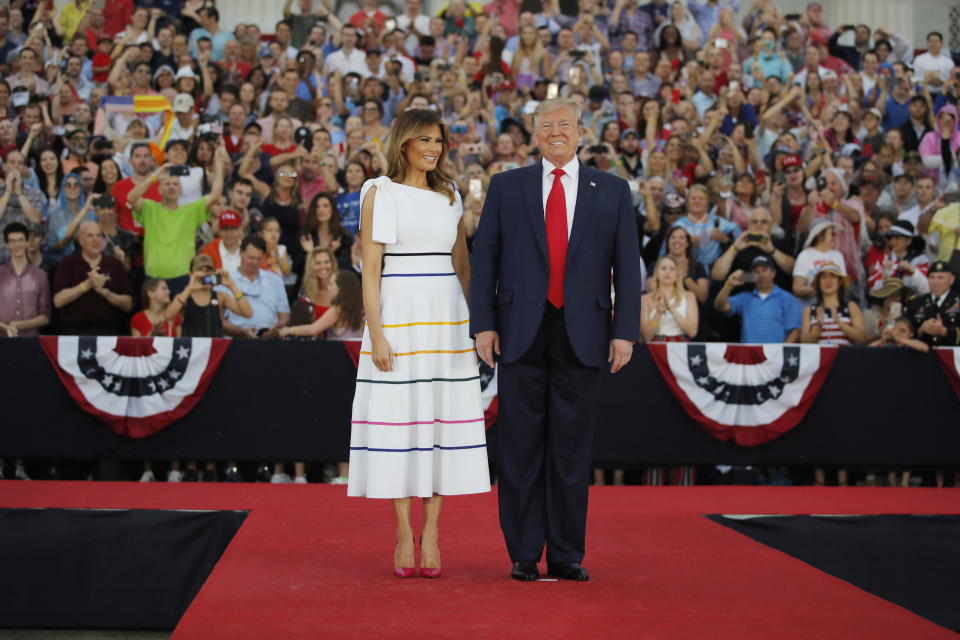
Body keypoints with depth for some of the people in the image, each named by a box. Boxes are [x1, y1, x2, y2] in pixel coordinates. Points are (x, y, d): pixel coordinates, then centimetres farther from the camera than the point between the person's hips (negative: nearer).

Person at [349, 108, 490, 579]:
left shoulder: (449, 196, 13)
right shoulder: (379, 193, 1)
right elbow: (370, 269, -4)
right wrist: (375, 334, -11)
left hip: (446, 317, 4)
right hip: (398, 315, -4)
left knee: (443, 418, 1)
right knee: (398, 418, -2)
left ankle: (431, 532, 6)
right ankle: (403, 535, 5)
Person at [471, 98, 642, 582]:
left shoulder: (612, 191, 8)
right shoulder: (506, 187, 8)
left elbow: (627, 266, 5)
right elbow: (484, 259, 6)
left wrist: (624, 332, -3)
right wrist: (484, 323, -3)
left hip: (582, 336, 0)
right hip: (522, 333, 0)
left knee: (572, 447, 5)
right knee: (522, 446, 3)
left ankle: (567, 555, 13)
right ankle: (524, 554, 11)